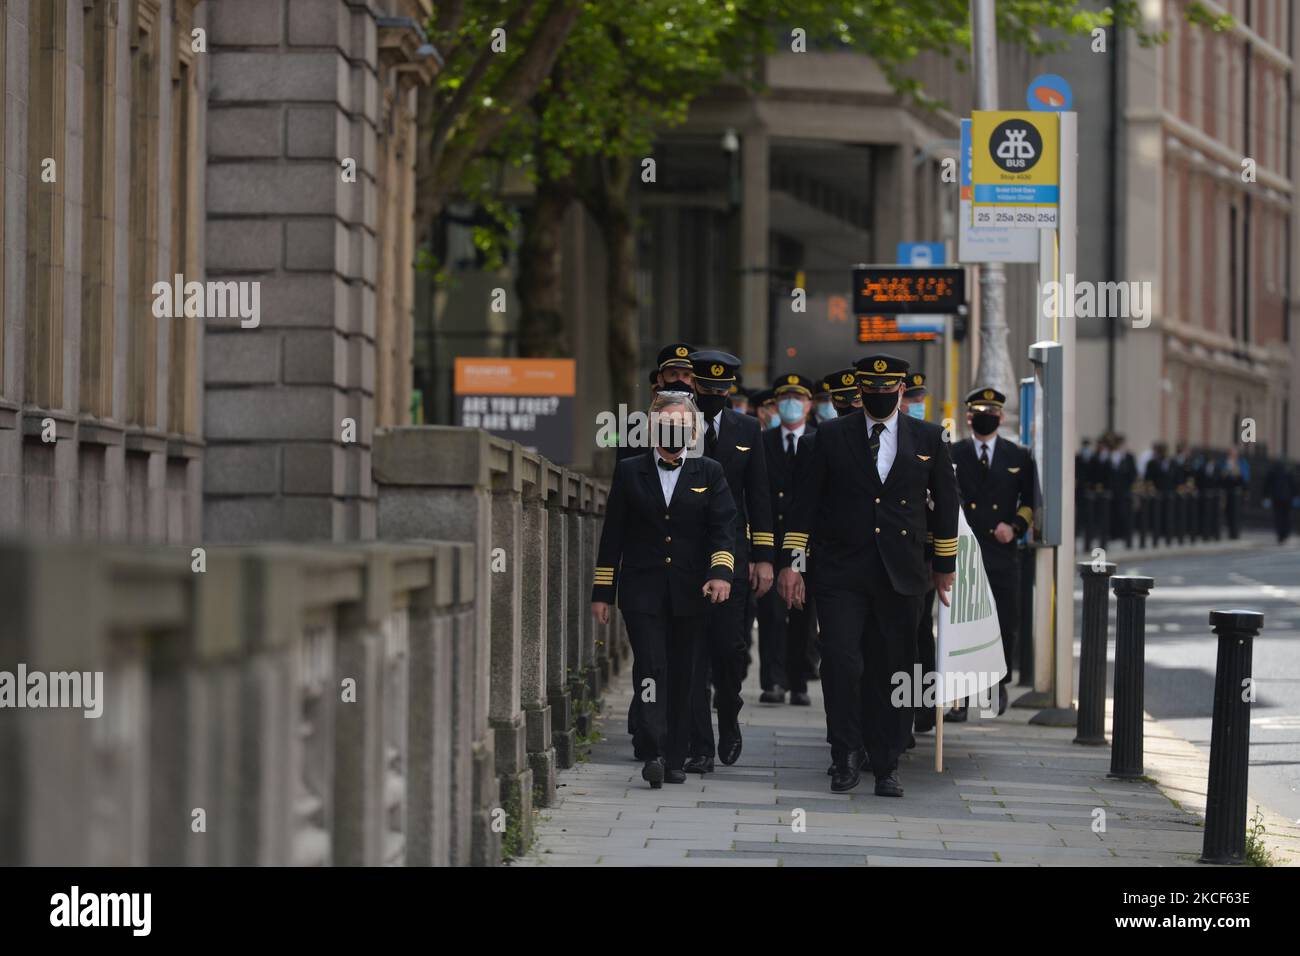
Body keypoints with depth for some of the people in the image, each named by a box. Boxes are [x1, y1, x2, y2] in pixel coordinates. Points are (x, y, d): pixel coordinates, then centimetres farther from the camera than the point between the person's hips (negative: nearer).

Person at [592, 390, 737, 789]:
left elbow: (723, 527, 1)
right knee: (651, 666, -14)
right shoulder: (629, 472, 8)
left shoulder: (709, 473, 9)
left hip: (689, 591, 1)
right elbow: (613, 535, 8)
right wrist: (602, 592, 5)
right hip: (642, 589, -1)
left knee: (681, 674, 5)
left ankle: (674, 760, 12)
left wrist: (721, 572, -17)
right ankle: (653, 753, -20)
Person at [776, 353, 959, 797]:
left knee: (892, 672, 3)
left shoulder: (928, 438, 9)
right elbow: (805, 502, 5)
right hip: (840, 573, -1)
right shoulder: (832, 436, 5)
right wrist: (790, 562, -1)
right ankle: (848, 755, 3)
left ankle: (885, 767, 12)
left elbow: (945, 503, 16)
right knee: (841, 662, -13)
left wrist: (944, 565, 16)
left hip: (901, 575, 1)